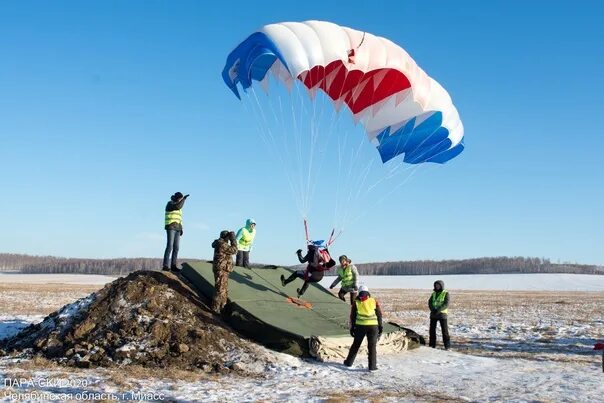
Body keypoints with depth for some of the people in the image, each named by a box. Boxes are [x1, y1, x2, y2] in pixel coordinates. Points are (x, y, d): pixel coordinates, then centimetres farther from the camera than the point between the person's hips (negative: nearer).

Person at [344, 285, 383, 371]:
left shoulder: (356, 303, 8)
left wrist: (352, 328, 14)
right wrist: (380, 327, 9)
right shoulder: (374, 301, 7)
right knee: (372, 346, 5)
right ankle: (372, 366, 1)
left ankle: (349, 362, 22)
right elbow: (379, 315, 5)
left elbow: (352, 316, 8)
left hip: (360, 326, 1)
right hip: (373, 325, -1)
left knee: (356, 344, 15)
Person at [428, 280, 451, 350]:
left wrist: (438, 310, -23)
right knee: (432, 329, 2)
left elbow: (446, 305, -13)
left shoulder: (446, 294, -3)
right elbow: (430, 303, 3)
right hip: (433, 314, 5)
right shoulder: (434, 294, 12)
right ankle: (432, 345, 10)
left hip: (442, 314, -5)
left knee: (444, 330, -7)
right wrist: (433, 309, -16)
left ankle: (447, 345, -2)